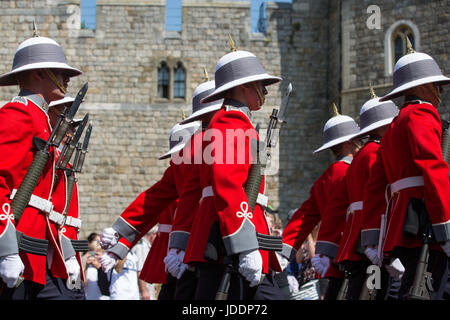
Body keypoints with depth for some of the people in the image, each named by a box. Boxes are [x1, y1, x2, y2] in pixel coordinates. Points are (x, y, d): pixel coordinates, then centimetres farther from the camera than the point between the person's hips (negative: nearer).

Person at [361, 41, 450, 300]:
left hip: (399, 228, 10)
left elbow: (375, 187, 21)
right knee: (421, 294, -14)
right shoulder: (421, 114, -3)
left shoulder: (393, 128, 25)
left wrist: (373, 238, 17)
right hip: (423, 225, -9)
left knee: (414, 290, 10)